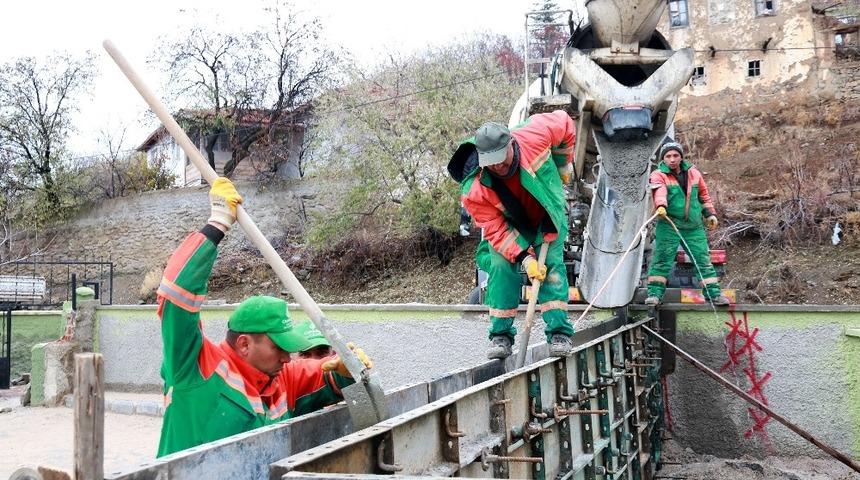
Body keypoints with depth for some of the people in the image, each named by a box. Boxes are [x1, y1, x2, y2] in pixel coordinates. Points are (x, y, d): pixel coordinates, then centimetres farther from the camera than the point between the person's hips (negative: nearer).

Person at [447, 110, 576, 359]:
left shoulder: (534, 136, -34)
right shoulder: (474, 190, -33)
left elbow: (565, 123, -12)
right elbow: (495, 229, -26)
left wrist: (563, 168, -5)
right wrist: (525, 258, -34)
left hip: (548, 216, 0)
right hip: (510, 224, 0)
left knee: (552, 263, -13)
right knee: (502, 268, -14)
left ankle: (559, 333, -8)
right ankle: (501, 336, -2)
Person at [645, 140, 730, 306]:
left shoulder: (693, 173, 11)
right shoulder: (658, 175, -4)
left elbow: (703, 194, 24)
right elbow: (659, 192, -26)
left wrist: (710, 213, 21)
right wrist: (661, 206, -44)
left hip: (694, 226, 4)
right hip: (669, 225, -4)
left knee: (703, 259, 6)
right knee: (662, 259, -7)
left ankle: (713, 293, 14)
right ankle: (655, 294, -1)